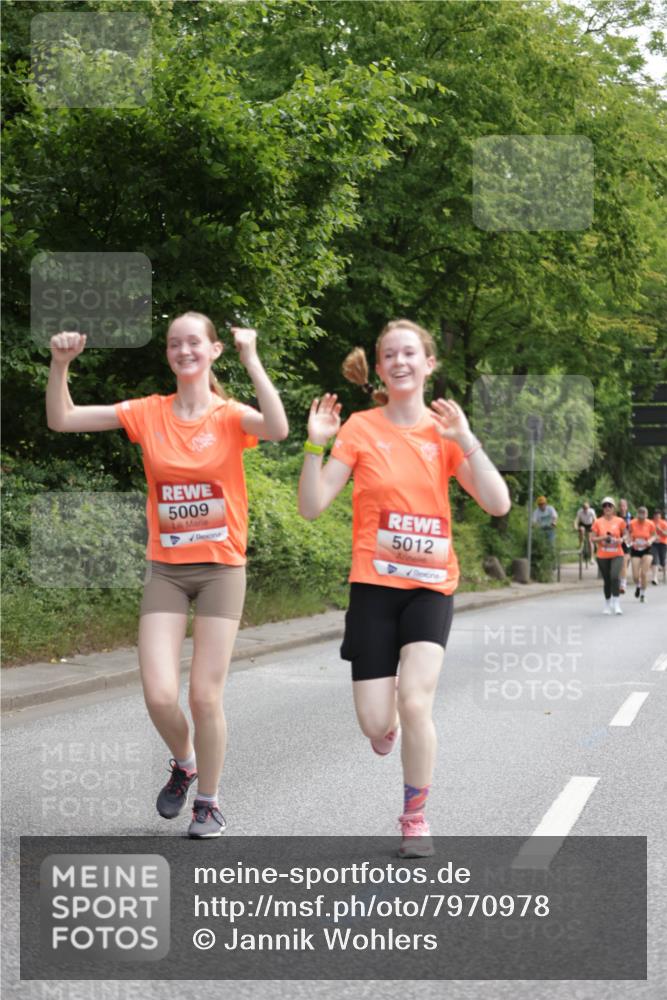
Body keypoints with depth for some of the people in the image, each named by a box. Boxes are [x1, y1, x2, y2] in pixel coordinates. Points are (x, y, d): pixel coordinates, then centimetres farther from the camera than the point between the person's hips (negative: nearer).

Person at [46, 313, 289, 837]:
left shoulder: (230, 416, -5)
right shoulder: (148, 414, 2)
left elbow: (277, 429, -28)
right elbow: (61, 420, -1)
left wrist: (251, 358, -27)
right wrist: (60, 364, -15)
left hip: (221, 568, -2)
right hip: (166, 571, 2)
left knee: (205, 696, -5)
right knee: (159, 696, -9)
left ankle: (208, 802, 17)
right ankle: (184, 764, 25)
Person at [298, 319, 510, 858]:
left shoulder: (445, 429, 1)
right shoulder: (361, 427, -3)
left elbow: (498, 504, -9)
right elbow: (312, 506, -7)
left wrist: (465, 440, -18)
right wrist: (316, 445, -20)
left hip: (432, 584, 0)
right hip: (374, 585, 0)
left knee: (415, 702, -18)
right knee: (376, 725, -3)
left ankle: (415, 817, 5)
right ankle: (391, 723, 38)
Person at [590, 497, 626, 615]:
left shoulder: (620, 521, 2)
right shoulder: (598, 522, 2)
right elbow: (592, 538, 2)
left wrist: (620, 540, -9)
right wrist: (603, 538, -15)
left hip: (617, 555, -1)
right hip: (602, 556, 1)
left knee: (615, 576, -23)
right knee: (607, 580, 9)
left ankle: (616, 604, -17)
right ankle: (607, 604, 26)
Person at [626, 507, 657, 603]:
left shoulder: (650, 524, -11)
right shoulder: (632, 523, -12)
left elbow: (654, 535, 4)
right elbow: (628, 532, 5)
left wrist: (650, 541, -16)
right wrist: (630, 541, -13)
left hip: (646, 550, 0)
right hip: (635, 550, 0)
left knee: (644, 574, -6)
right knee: (635, 575, -3)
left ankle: (643, 594, 12)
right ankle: (638, 587, 32)